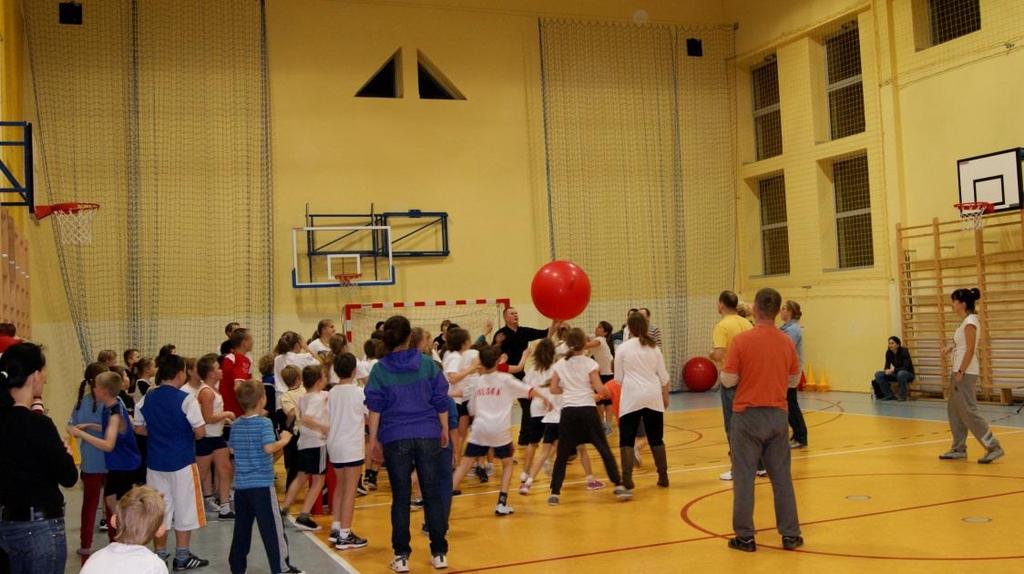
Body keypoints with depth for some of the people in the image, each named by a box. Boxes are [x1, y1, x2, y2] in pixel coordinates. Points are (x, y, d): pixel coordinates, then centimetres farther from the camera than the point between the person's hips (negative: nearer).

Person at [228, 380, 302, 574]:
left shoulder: (236, 424, 6)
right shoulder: (264, 423, -13)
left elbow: (232, 448, 17)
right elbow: (269, 448, -25)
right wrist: (284, 440, -10)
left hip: (241, 485, 6)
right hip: (262, 485, -6)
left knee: (241, 529, 15)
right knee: (272, 528, 1)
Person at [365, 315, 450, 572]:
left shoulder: (380, 370, -1)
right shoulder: (427, 363, 1)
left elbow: (375, 407, -2)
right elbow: (440, 400, 3)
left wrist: (373, 439, 4)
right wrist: (444, 430, 12)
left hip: (395, 438, 0)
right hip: (428, 436, 1)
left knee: (401, 498, 7)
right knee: (433, 494, 8)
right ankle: (439, 553, 13)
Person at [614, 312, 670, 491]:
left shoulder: (623, 348, -3)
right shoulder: (654, 347, 5)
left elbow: (618, 378, 3)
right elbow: (663, 376, 9)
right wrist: (665, 395, 22)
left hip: (632, 397, -3)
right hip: (653, 397, 3)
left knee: (627, 439, 0)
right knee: (656, 438, 13)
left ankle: (627, 479, -9)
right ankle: (663, 477, 16)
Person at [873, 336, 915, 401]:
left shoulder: (904, 351, -22)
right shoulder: (889, 352, -6)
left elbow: (905, 368, -28)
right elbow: (887, 366, -4)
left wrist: (893, 370, -38)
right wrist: (886, 370, -27)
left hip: (908, 374, -6)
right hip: (896, 374, 6)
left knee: (901, 373, -41)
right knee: (878, 374, -16)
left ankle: (903, 396, -23)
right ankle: (889, 395, -8)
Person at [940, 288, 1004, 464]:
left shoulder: (970, 322, -15)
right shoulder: (966, 321, 13)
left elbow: (970, 350, -19)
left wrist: (961, 372, -19)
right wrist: (951, 347, 4)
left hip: (966, 373, -10)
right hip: (959, 371, 10)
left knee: (968, 412, -8)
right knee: (954, 410, 12)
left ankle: (993, 447, -2)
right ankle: (959, 449, 18)